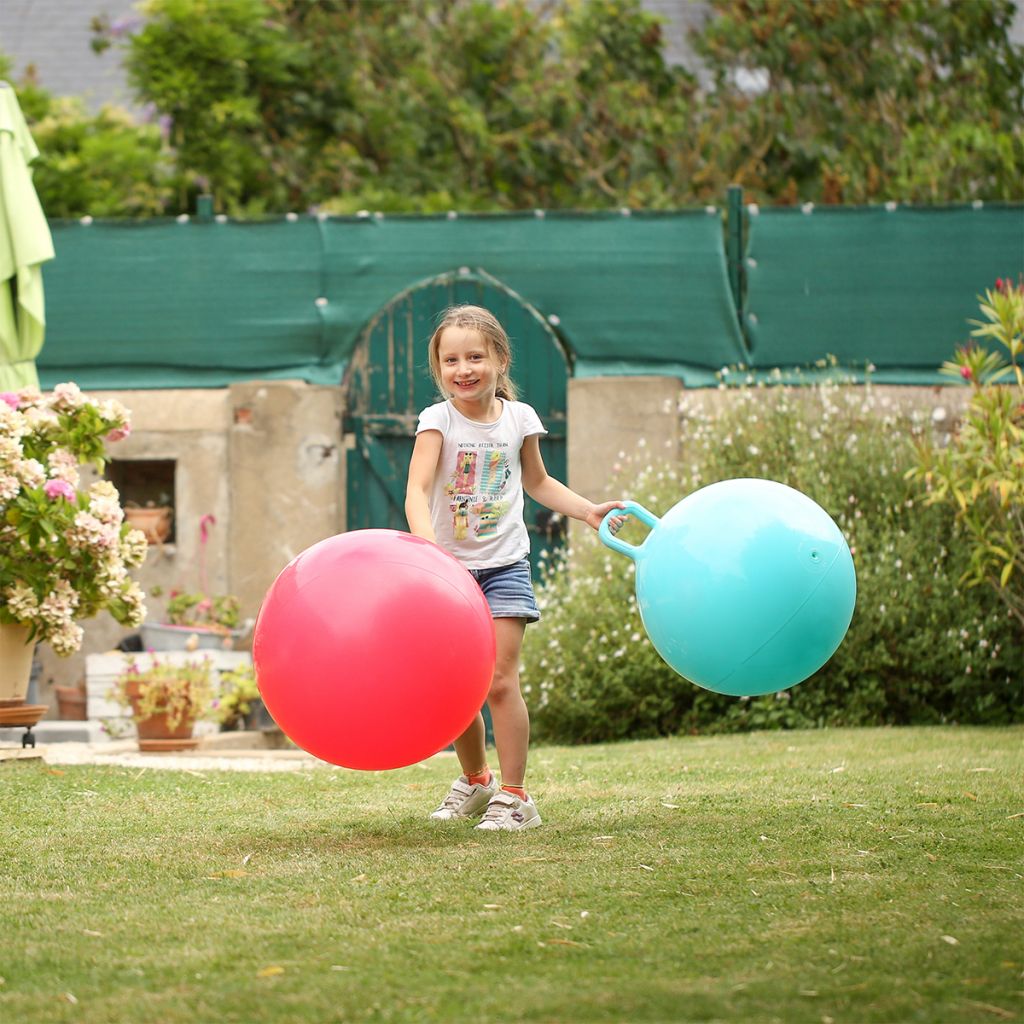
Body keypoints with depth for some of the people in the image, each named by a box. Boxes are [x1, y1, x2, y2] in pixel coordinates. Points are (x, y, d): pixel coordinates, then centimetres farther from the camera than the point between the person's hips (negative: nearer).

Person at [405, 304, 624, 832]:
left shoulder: (518, 418, 1)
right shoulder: (438, 421, -8)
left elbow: (537, 482, 20)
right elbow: (417, 488, -23)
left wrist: (588, 510, 8)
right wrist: (426, 542, -40)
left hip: (504, 566, 0)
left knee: (499, 679, -11)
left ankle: (514, 795, -6)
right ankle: (475, 779, 29)